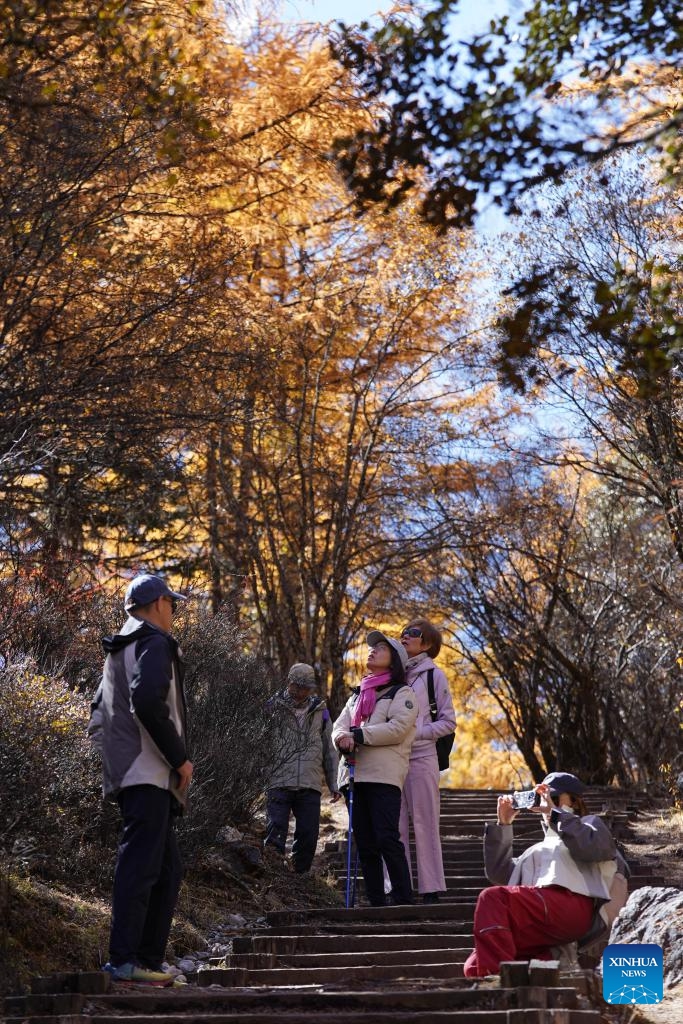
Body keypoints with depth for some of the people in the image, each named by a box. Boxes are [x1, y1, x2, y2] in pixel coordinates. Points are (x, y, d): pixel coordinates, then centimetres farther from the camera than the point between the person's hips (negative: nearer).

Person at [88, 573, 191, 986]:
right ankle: (125, 961, -10)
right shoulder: (155, 643, -7)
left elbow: (99, 715, 27)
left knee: (169, 868, 13)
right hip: (149, 773, -10)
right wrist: (180, 758, -16)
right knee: (141, 863, -10)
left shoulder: (118, 649, 24)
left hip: (127, 773, 10)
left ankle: (149, 960, 14)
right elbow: (148, 702, -23)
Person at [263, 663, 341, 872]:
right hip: (279, 783, -3)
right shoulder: (273, 708, 4)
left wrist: (333, 784, 13)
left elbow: (329, 750, 18)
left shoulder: (320, 711, 14)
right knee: (275, 834, -7)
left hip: (310, 786, 3)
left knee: (308, 837, 5)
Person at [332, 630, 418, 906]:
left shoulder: (401, 692, 7)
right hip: (353, 773, 6)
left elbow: (397, 728, -9)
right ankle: (376, 902, 10)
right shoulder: (357, 695, 27)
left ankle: (404, 900, -10)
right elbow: (339, 727, 15)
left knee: (387, 838, -14)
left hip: (384, 774, -6)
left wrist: (358, 734, -11)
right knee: (364, 842, 5)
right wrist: (344, 739, -9)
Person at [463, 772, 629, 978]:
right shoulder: (538, 849, 42)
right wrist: (503, 825, 24)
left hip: (573, 906, -6)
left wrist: (556, 813, 2)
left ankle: (496, 974, -40)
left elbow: (594, 847, 0)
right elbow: (499, 874, 29)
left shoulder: (589, 823, 27)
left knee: (492, 898, -30)